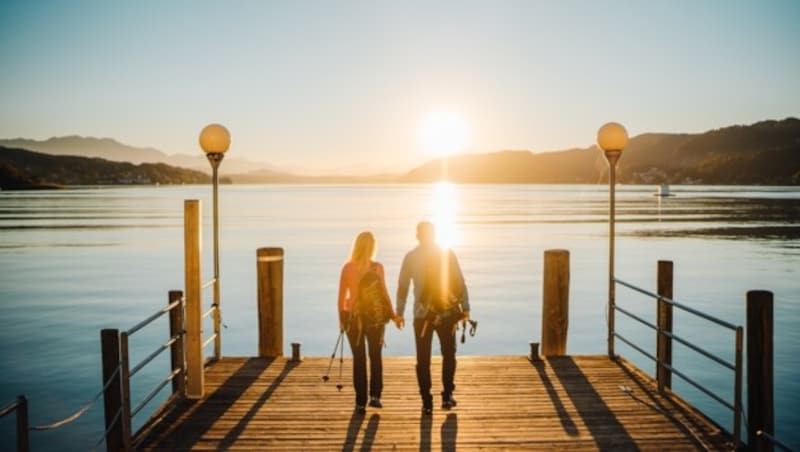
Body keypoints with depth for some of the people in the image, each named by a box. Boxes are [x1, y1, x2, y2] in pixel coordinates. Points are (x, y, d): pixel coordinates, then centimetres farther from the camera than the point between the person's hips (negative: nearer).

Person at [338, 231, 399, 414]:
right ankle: (375, 395, 6)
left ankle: (360, 402, 10)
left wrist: (341, 318, 10)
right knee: (375, 356, 17)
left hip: (352, 317, 1)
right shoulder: (377, 267, -9)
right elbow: (384, 293, -7)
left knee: (359, 359, 10)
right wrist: (392, 314, 4)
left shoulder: (348, 267, -4)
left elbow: (342, 296, -1)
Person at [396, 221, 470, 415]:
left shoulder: (410, 257, 2)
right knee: (448, 354, 16)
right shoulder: (447, 254, -1)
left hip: (422, 315, 0)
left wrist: (399, 313, 7)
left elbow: (402, 287, 2)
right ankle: (447, 395, 9)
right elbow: (459, 283, -4)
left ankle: (427, 402, 6)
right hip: (447, 313, 0)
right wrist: (465, 307, 0)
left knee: (423, 359, 8)